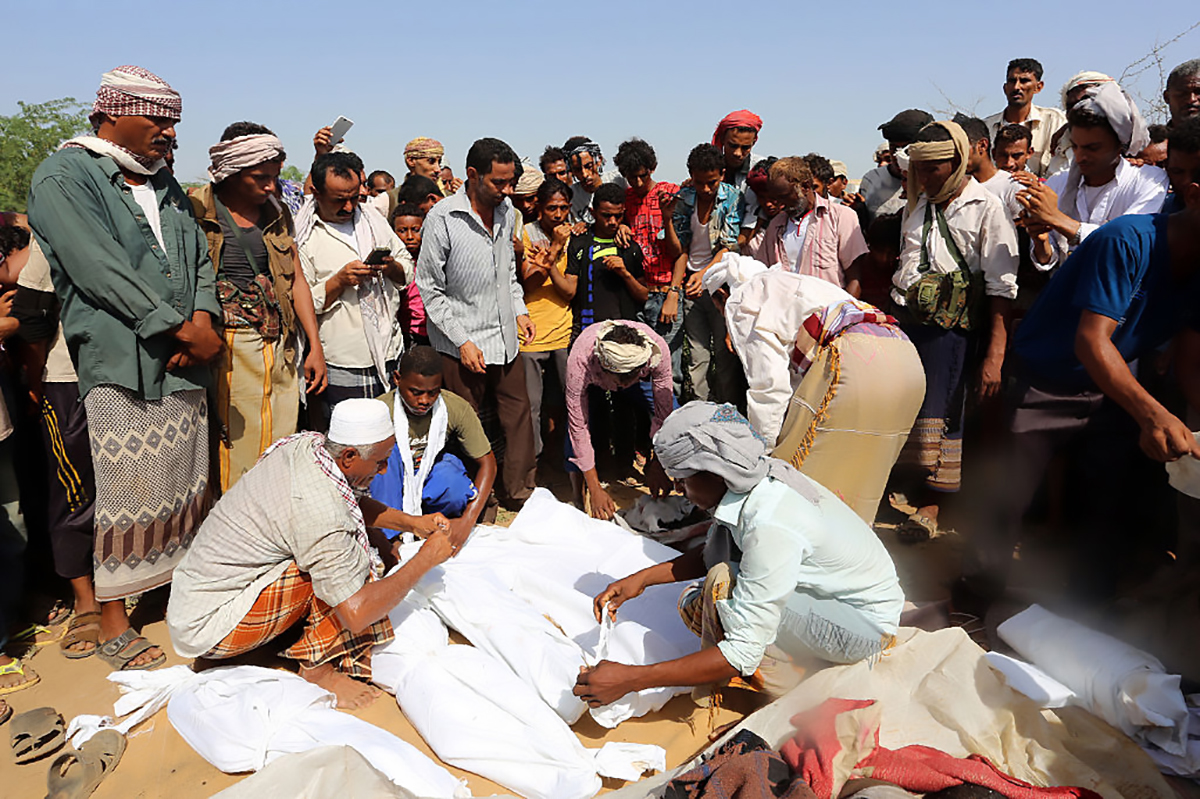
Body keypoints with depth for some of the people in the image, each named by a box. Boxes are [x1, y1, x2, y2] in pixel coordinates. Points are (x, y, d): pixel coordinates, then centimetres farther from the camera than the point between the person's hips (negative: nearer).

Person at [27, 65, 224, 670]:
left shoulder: (162, 183, 19)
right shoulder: (63, 179, -5)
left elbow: (199, 258, 16)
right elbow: (101, 273, -15)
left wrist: (203, 318, -3)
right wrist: (184, 328, -14)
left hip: (181, 367, 7)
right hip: (118, 369, -6)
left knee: (186, 489, 11)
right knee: (120, 498, -1)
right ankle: (113, 629, 13)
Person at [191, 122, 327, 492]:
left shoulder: (277, 214, 15)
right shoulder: (195, 209, -1)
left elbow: (296, 280, 16)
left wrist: (315, 346, 12)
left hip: (277, 349, 5)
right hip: (223, 349, -4)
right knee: (228, 448, -4)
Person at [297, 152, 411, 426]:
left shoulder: (371, 217, 11)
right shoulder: (302, 236, -5)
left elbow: (408, 268, 15)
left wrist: (391, 268, -7)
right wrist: (339, 281, -20)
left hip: (390, 353, 5)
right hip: (342, 367, -4)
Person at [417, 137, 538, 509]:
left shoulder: (506, 211, 5)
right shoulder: (442, 219, -14)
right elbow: (430, 289, -11)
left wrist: (519, 310, 7)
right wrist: (462, 341, -14)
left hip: (506, 338, 6)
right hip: (462, 345, -6)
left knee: (518, 414, 12)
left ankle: (521, 491, 28)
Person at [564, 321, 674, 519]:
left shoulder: (657, 349, -41)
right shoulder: (580, 361, -43)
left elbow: (663, 413, -26)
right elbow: (578, 427, -35)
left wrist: (657, 464, -23)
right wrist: (595, 489, -32)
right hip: (593, 381, -1)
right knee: (575, 435, -24)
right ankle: (578, 502, -7)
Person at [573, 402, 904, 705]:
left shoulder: (770, 528, -35)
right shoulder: (761, 476, -10)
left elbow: (742, 654, -33)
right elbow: (712, 555, 8)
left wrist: (631, 679, -32)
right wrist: (643, 578, -3)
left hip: (866, 625, -8)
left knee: (723, 586, -25)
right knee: (693, 606, -2)